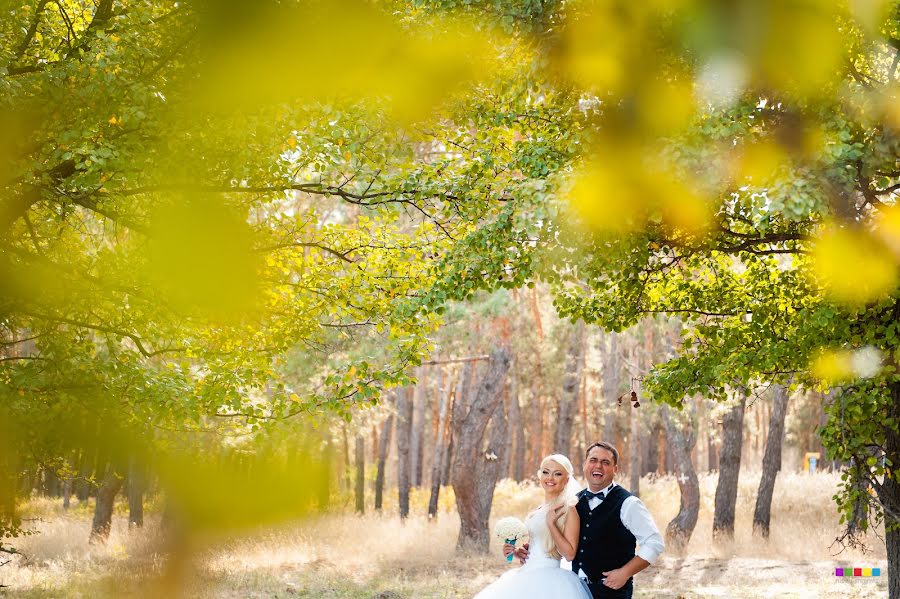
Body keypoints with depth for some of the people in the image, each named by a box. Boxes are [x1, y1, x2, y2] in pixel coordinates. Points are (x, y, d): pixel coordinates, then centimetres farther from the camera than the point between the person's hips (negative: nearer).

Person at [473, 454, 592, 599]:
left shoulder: (567, 510, -7)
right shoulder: (536, 512, 13)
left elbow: (569, 554, -14)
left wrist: (551, 524, -18)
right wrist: (515, 551, 4)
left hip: (549, 580, -7)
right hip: (526, 578, 7)